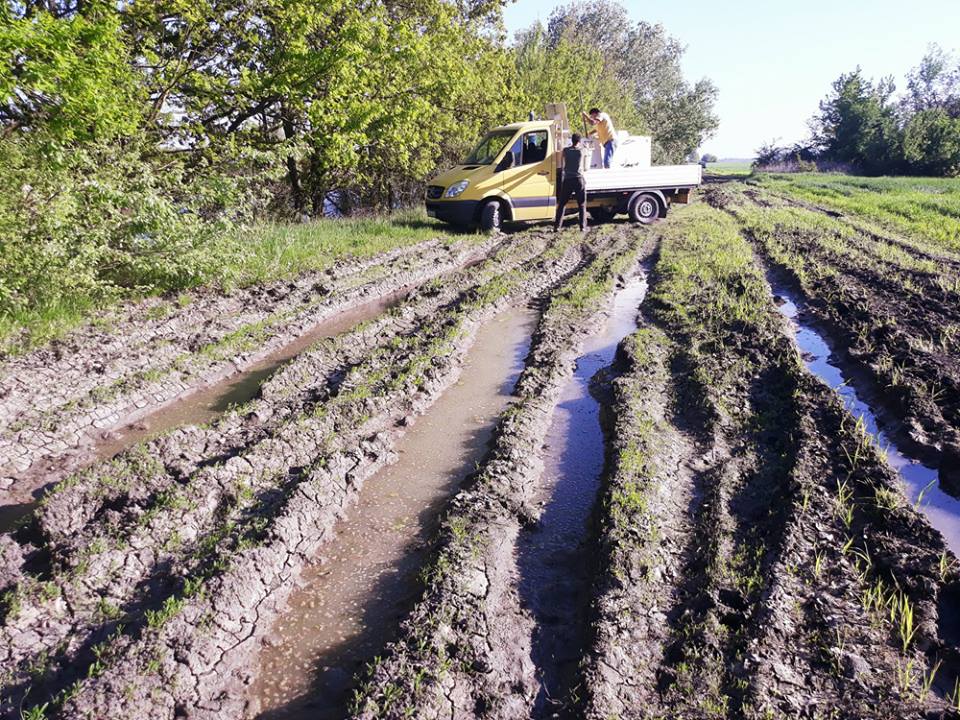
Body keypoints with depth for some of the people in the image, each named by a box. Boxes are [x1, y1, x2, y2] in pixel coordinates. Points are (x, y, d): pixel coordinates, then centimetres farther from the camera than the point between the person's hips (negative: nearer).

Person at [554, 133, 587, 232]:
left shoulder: (566, 150, 2)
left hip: (567, 180, 1)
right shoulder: (581, 150, 0)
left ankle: (557, 226, -2)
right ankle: (583, 226, 3)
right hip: (579, 179, -1)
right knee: (582, 205, 8)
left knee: (561, 204, 5)